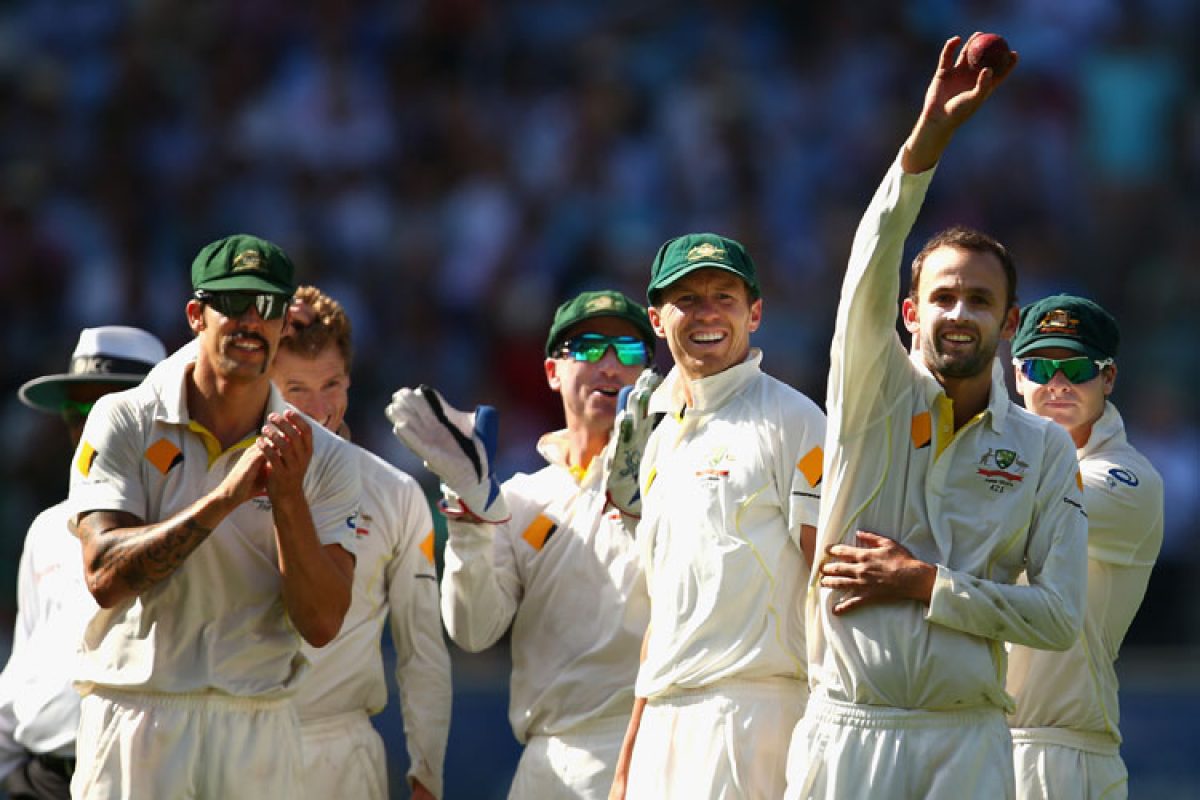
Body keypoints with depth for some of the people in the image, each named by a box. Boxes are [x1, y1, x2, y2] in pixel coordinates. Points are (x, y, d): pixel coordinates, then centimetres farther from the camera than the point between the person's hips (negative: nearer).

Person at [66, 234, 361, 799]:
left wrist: (288, 498, -15)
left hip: (259, 730, 2)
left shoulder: (322, 457, 5)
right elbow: (105, 576, -12)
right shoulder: (124, 423, 0)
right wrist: (227, 495, -18)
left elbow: (322, 623, -3)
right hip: (136, 714, -2)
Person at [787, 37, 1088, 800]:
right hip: (848, 732, -1)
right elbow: (872, 269, -11)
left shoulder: (1046, 450, 9)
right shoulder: (876, 395, 7)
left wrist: (923, 585, -7)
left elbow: (1060, 616, 1)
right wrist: (931, 133, -24)